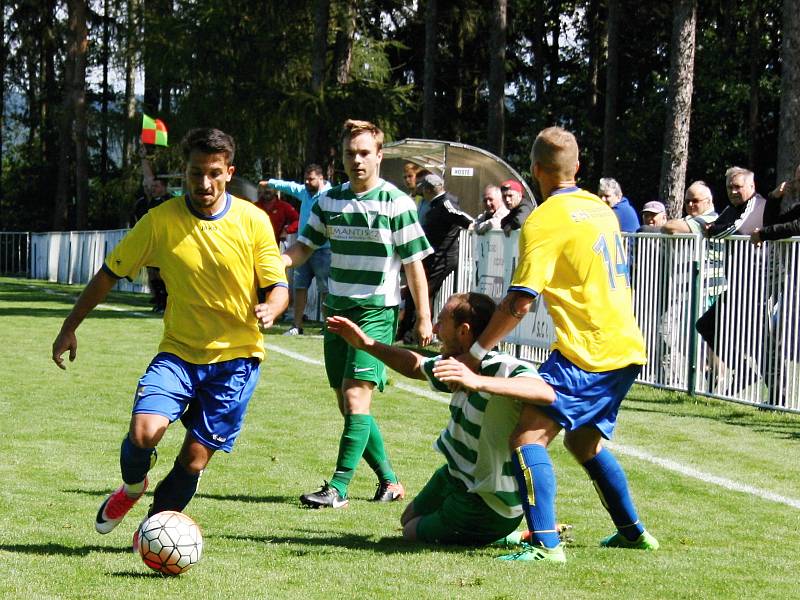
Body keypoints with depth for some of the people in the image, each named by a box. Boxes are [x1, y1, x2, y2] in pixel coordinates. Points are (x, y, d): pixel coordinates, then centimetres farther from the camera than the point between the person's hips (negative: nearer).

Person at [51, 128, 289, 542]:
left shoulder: (253, 221, -7)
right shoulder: (161, 220, -7)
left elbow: (278, 286, -2)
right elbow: (110, 273, 3)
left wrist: (269, 310, -26)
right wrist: (69, 328, 2)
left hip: (236, 356, 0)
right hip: (179, 351, 0)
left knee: (195, 458, -2)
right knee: (144, 431, -21)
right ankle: (132, 486, 14)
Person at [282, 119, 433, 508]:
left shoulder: (396, 203, -7)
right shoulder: (329, 201, 8)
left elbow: (413, 263, -5)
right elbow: (304, 246, 10)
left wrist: (424, 317, -5)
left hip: (377, 311, -6)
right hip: (337, 310, 6)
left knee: (356, 396, -16)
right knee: (348, 405, 9)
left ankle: (338, 489, -17)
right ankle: (389, 481, 22)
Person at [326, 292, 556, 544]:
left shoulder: (506, 369, -31)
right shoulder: (460, 365, -3)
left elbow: (546, 393, -54)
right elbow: (416, 365, 20)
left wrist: (479, 382, -62)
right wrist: (367, 344, 13)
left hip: (489, 506, -10)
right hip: (457, 477, 10)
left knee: (413, 533, 12)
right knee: (408, 520, 30)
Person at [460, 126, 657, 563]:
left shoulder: (545, 220, -11)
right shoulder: (600, 208, 14)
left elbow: (520, 300, -16)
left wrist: (475, 353, -9)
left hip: (587, 353, -9)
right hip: (626, 348, 9)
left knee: (528, 436, -13)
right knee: (584, 441, 26)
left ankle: (546, 543, -25)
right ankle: (633, 532, 34)